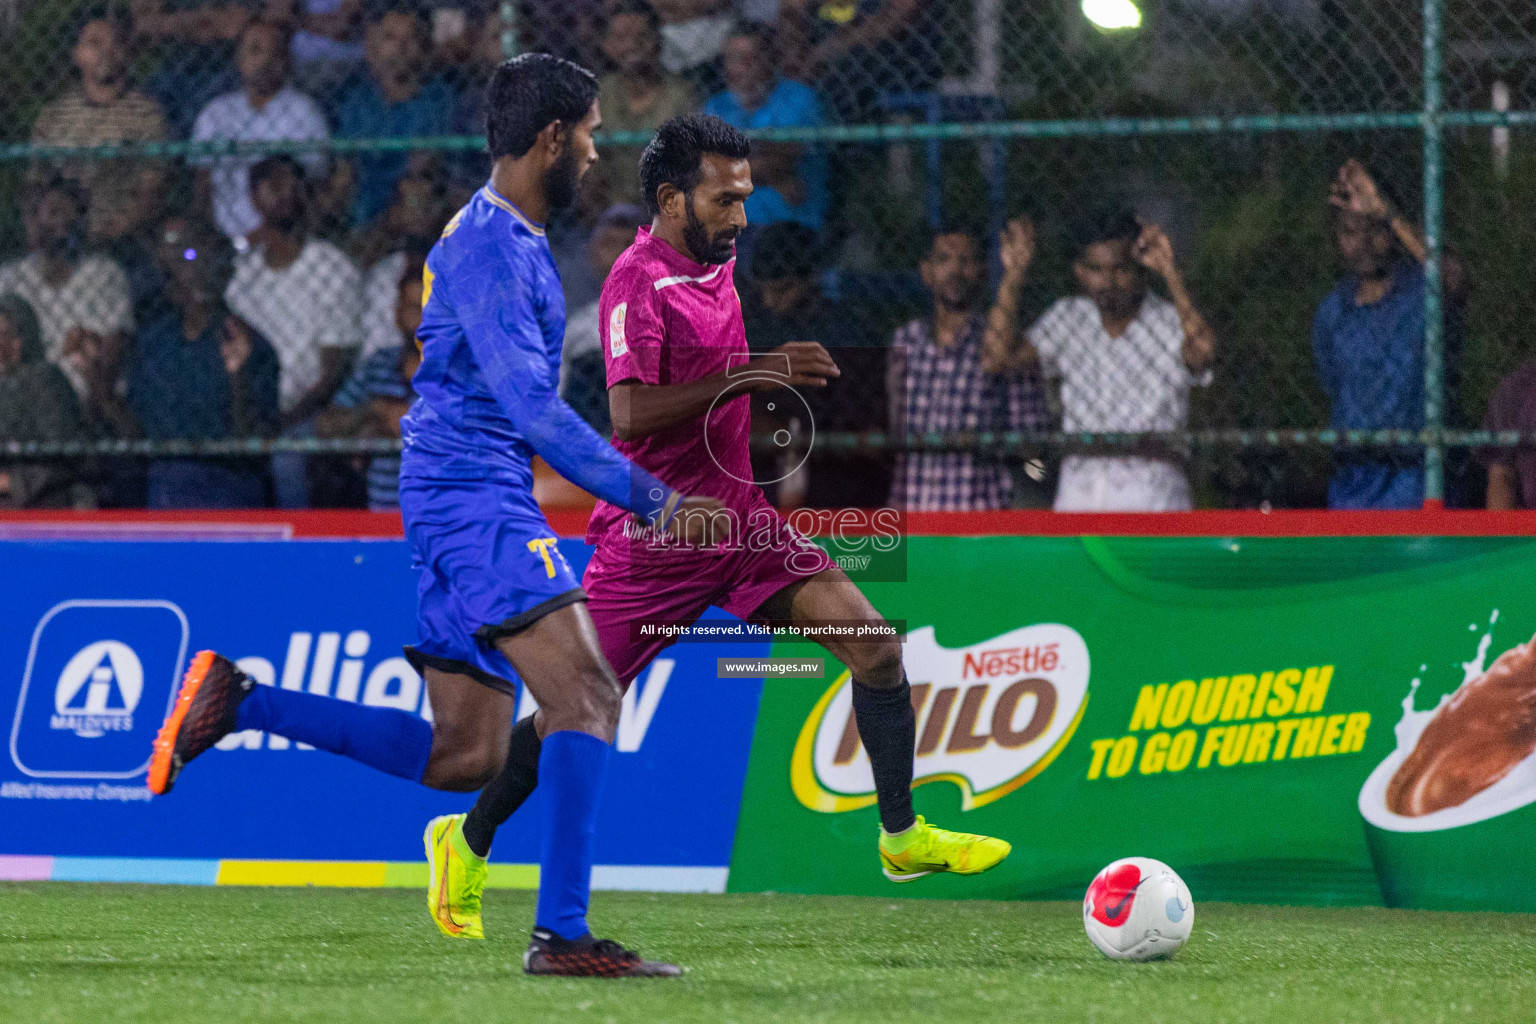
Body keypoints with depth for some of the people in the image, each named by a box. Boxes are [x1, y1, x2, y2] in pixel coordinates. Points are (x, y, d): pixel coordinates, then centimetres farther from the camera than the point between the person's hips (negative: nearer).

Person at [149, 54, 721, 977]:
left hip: (467, 509, 10)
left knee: (466, 754, 9)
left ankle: (238, 701, 14)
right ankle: (561, 933, -27)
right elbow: (533, 410, -22)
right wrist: (649, 500, -23)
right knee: (587, 695, -21)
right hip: (474, 497, -10)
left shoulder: (515, 240, 19)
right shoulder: (488, 248, -14)